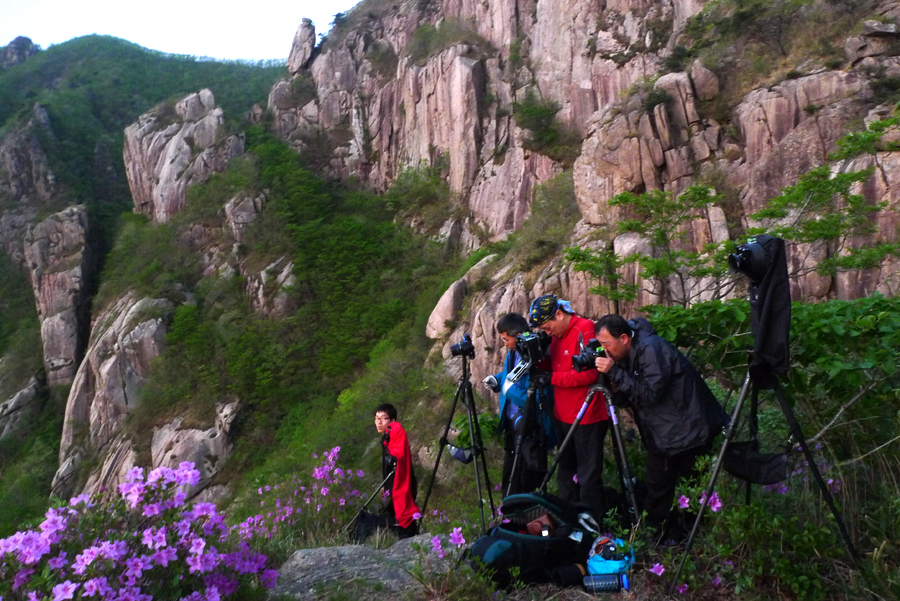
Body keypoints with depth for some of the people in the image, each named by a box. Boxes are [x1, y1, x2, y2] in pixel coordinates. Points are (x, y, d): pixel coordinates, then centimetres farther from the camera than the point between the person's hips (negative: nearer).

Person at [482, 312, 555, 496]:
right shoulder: (513, 353, 2)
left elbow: (539, 399, -27)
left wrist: (511, 389, -25)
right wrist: (496, 380, 3)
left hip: (531, 431, -9)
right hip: (512, 425, 9)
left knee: (526, 481, 3)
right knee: (510, 480, 22)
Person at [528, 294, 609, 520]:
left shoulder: (585, 331, -16)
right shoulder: (557, 336, 11)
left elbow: (590, 373, -22)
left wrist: (552, 378, -17)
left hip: (587, 417, -9)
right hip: (563, 416, 9)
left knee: (588, 476, -1)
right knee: (566, 472, 18)